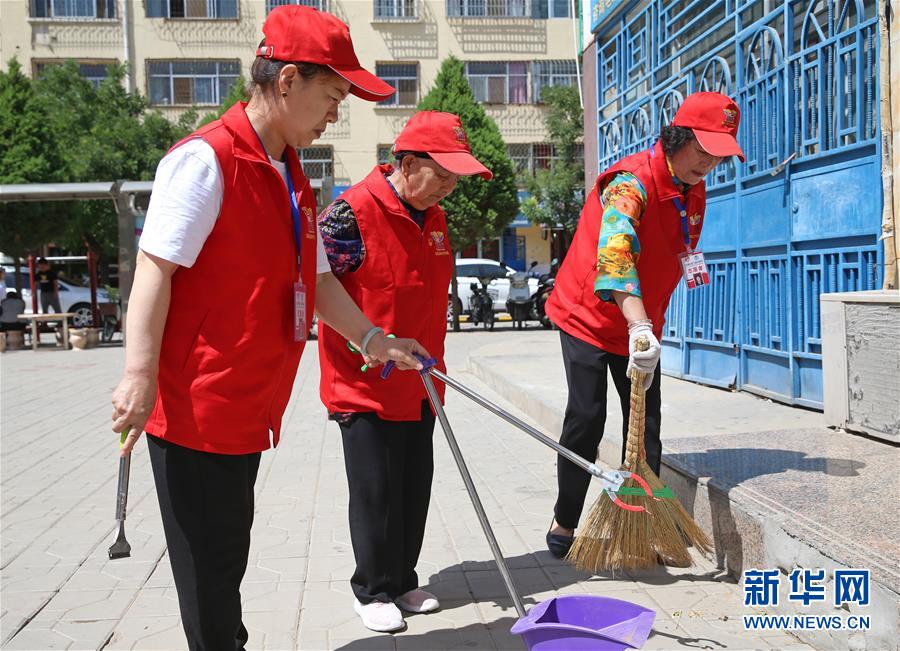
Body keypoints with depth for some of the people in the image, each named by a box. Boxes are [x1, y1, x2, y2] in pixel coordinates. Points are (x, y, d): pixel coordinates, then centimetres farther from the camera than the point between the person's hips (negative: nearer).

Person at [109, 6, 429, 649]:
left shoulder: (292, 179, 14)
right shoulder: (206, 159, -14)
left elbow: (316, 278, 20)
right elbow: (155, 269, -18)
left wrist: (374, 339, 15)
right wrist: (140, 375, -23)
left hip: (248, 410, 9)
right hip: (194, 405, -9)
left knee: (228, 555, 20)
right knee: (208, 560, 3)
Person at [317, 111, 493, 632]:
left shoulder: (434, 217, 8)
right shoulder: (352, 212, -18)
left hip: (419, 386, 7)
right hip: (364, 385, -7)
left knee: (415, 490, 14)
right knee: (376, 493, 2)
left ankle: (403, 582, 30)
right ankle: (374, 591, 21)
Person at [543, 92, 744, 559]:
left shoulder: (694, 190, 2)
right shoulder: (632, 182, -26)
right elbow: (615, 254, -44)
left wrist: (691, 257, 3)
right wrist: (638, 326, -55)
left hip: (643, 322, 7)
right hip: (588, 315, -7)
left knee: (646, 423, 5)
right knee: (587, 419, -7)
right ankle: (565, 522, 9)